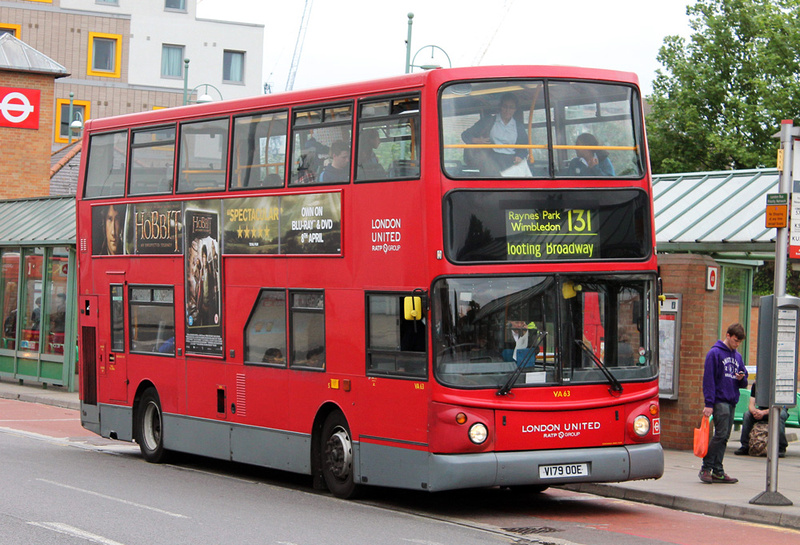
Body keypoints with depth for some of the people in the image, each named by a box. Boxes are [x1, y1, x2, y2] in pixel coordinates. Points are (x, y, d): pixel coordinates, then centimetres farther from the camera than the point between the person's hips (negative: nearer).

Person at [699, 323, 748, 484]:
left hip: (732, 402, 7)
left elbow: (744, 384, 21)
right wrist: (709, 403, -14)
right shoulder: (715, 353, -4)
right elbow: (708, 379, -9)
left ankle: (717, 472, 9)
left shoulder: (738, 357, 16)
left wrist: (742, 378, -4)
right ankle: (706, 469, -6)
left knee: (724, 437, 6)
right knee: (721, 434, -13)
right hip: (719, 401, -7)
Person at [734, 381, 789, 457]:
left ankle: (781, 448, -35)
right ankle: (745, 446, -19)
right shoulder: (756, 385, -9)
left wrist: (764, 412, -41)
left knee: (780, 415, -39)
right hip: (762, 410, 4)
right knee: (747, 414, -22)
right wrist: (754, 411, -37)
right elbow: (751, 405, -13)